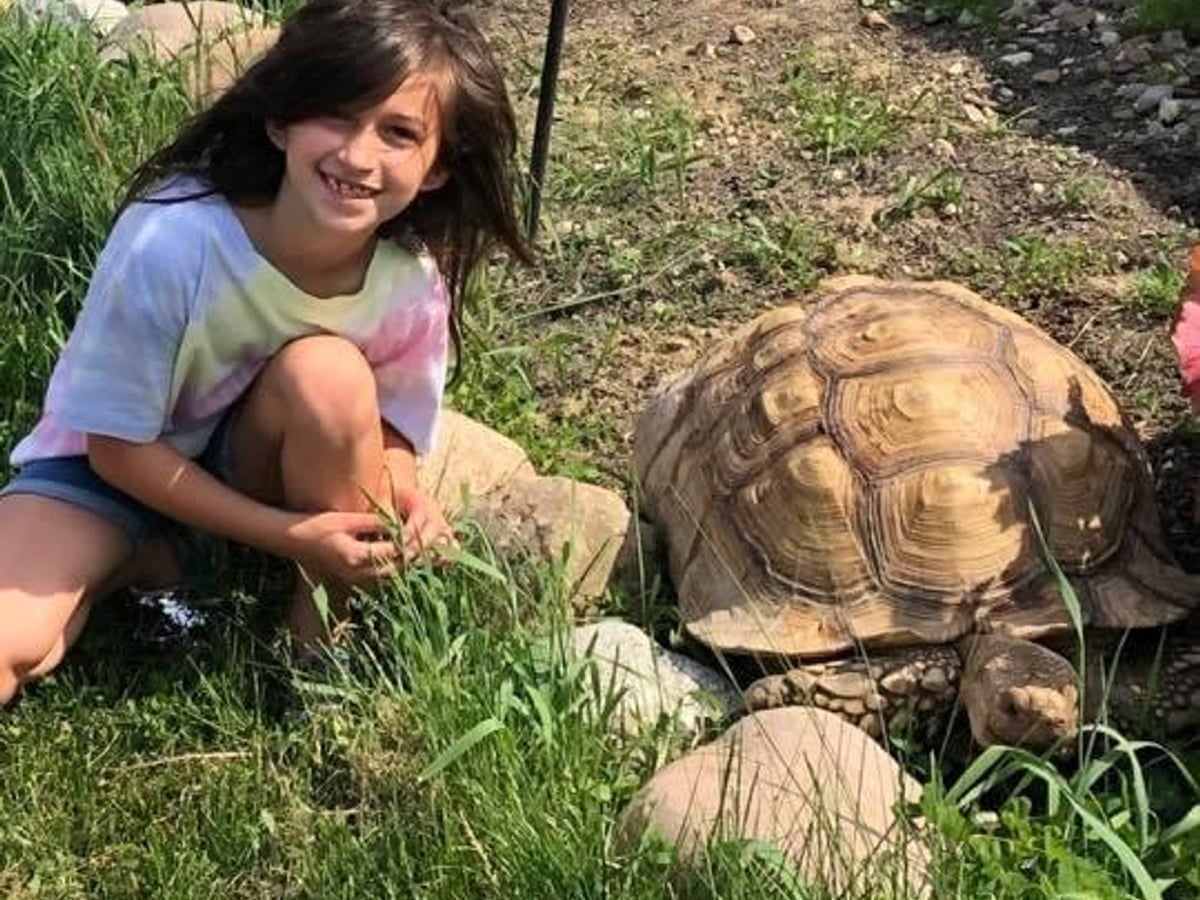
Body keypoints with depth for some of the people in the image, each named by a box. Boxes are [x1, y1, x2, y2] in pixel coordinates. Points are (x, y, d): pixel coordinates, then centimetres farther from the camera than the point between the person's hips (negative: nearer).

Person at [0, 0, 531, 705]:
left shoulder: (415, 282, -21)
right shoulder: (170, 240, -32)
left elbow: (387, 430, -3)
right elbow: (118, 447, -21)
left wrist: (404, 500, -26)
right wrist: (289, 535, -27)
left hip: (263, 466, 3)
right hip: (111, 471, -2)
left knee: (327, 374, -32)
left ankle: (324, 622, -10)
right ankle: (145, 566, 3)